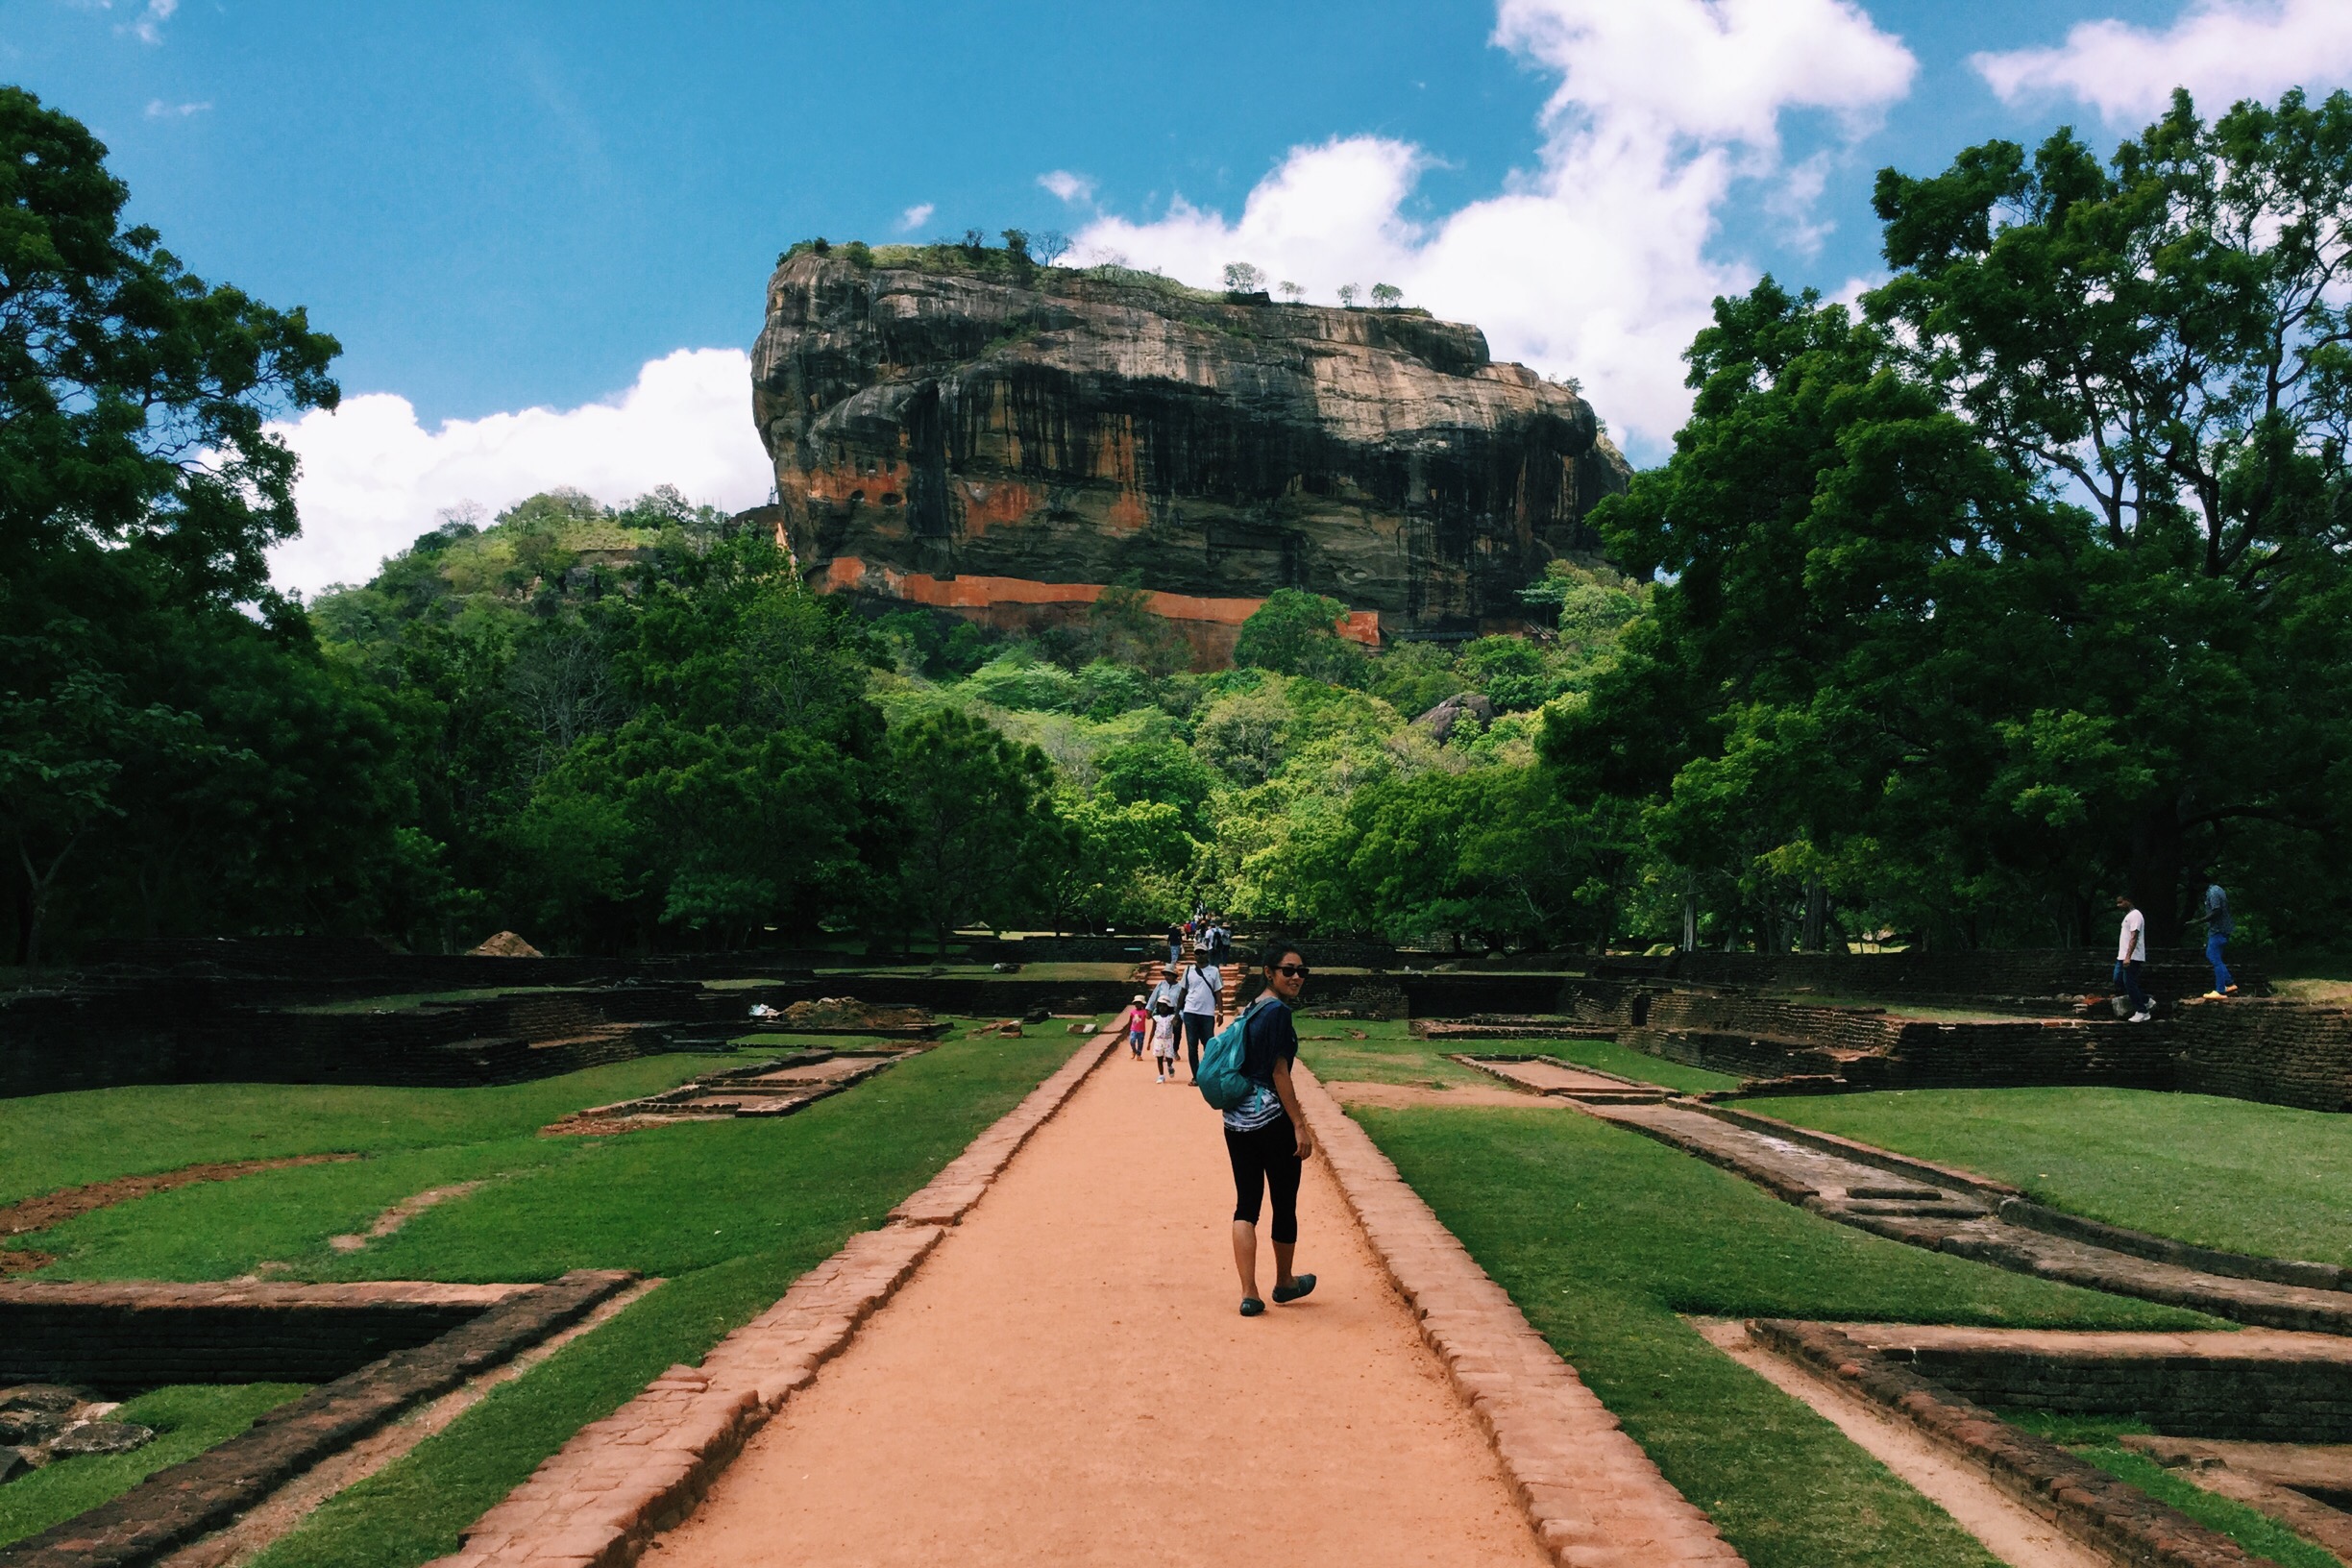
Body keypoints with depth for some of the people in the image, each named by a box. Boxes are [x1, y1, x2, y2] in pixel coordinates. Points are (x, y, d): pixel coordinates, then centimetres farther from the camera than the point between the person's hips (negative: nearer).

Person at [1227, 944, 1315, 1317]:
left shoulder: (1250, 1010, 12)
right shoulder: (1279, 1011, -13)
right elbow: (1279, 1073, -17)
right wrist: (1300, 1126, -16)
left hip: (1236, 1119, 8)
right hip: (1272, 1120, -8)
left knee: (1246, 1204, 7)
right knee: (1285, 1204, 10)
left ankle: (1249, 1294, 3)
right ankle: (1285, 1283, 27)